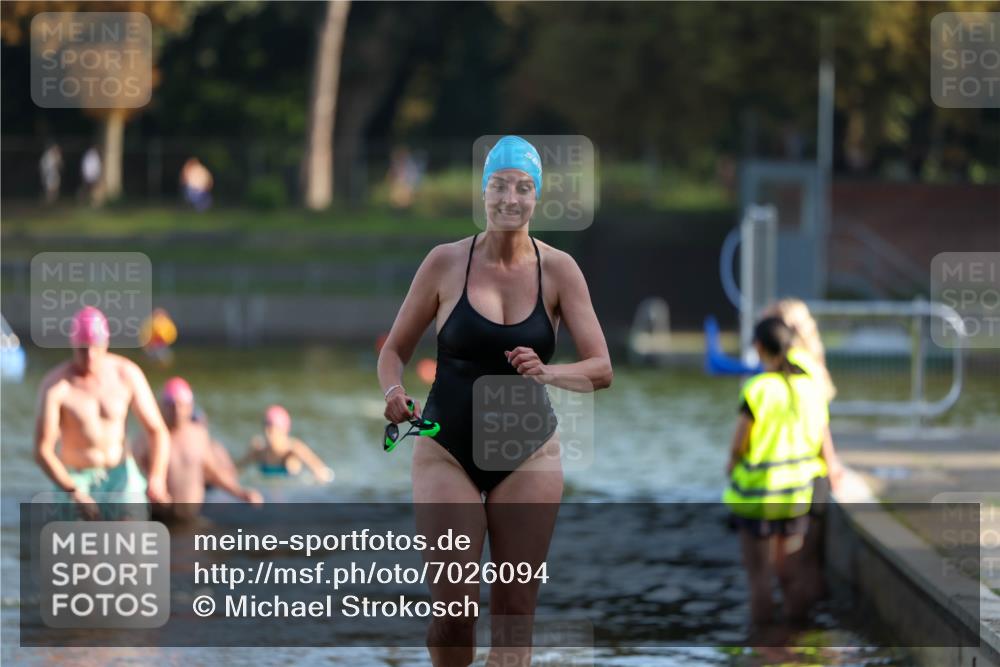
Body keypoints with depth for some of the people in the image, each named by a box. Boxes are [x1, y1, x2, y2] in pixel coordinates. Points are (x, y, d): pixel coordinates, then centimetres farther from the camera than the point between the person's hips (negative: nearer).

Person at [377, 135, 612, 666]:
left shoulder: (557, 270, -2)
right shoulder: (446, 262, -4)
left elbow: (601, 369, -5)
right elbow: (395, 349, 4)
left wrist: (547, 373, -25)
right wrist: (393, 393, -17)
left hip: (529, 456, 1)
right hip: (447, 450, -1)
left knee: (515, 613, 1)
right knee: (452, 610, -6)